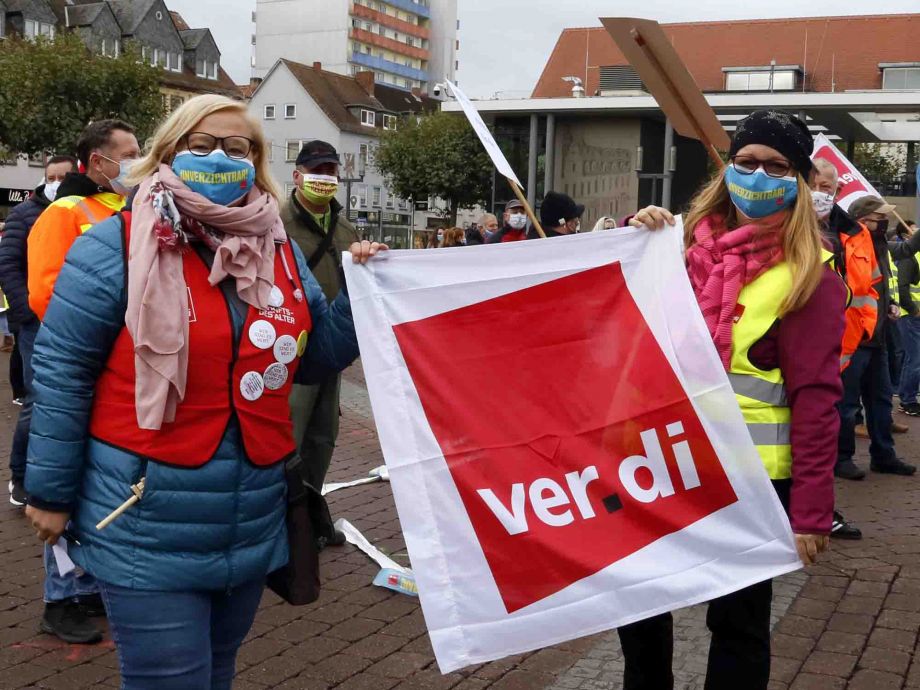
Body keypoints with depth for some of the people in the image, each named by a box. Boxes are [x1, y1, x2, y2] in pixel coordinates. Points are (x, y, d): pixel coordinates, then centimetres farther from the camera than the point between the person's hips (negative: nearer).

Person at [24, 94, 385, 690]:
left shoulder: (281, 252, 7)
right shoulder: (117, 245, -9)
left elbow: (316, 356, 13)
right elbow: (62, 371, -7)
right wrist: (52, 492, -6)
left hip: (253, 522, 5)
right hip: (146, 521, -5)